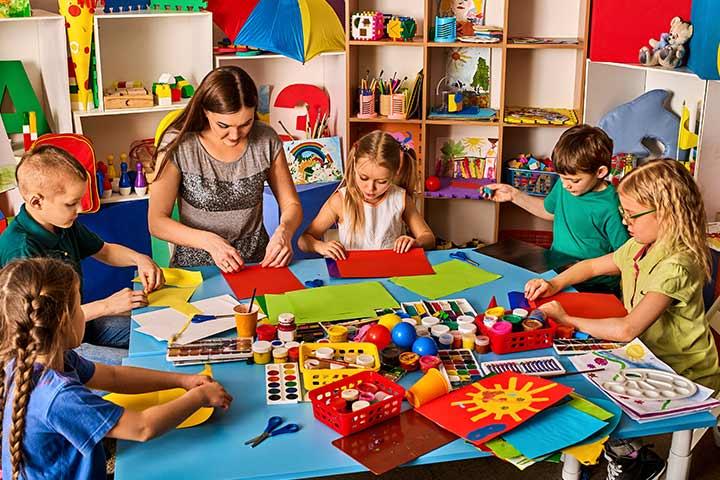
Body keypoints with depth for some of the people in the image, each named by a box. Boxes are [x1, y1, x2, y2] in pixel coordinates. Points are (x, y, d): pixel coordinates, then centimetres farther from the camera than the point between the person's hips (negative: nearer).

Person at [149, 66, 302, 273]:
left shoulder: (266, 140, -3)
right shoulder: (178, 145, -11)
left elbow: (291, 205, 6)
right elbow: (156, 221, -9)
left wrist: (284, 230, -16)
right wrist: (209, 241, -23)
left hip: (257, 262, 2)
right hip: (195, 266, -2)